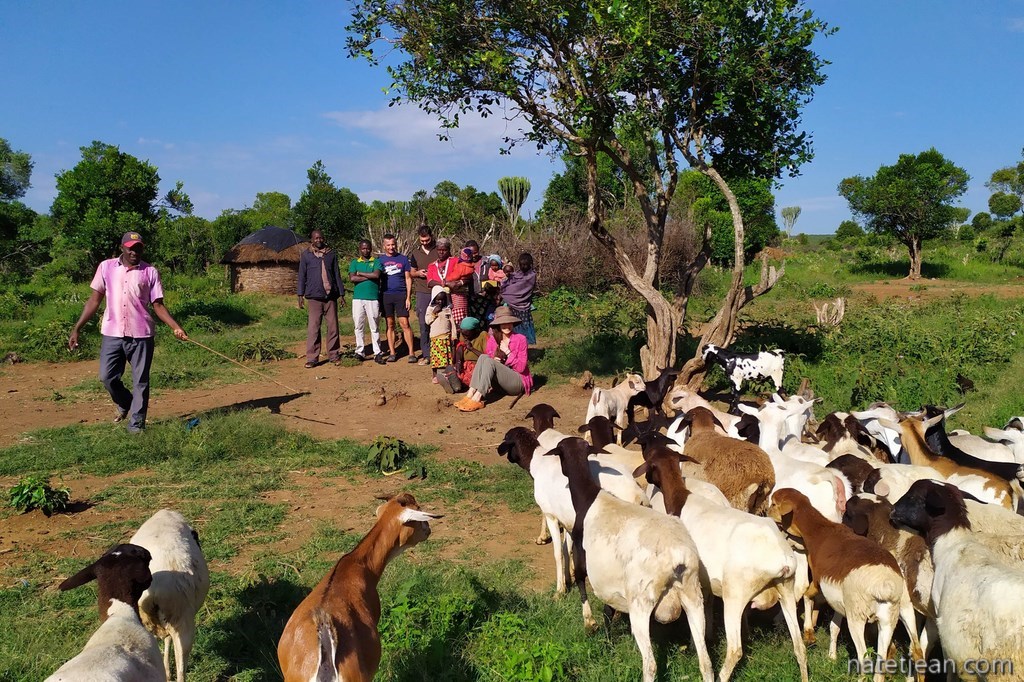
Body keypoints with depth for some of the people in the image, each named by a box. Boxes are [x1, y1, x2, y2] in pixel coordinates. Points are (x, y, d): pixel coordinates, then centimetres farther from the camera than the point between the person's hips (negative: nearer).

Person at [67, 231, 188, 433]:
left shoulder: (150, 272, 1)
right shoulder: (106, 267, 4)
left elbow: (158, 305, 1)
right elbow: (94, 300, 7)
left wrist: (176, 328, -13)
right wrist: (77, 328, 2)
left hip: (141, 335, -1)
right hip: (112, 334, 1)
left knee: (140, 381, 3)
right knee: (107, 377, 3)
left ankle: (136, 423, 14)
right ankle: (125, 404, 31)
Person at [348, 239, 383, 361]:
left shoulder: (376, 262, 7)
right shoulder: (354, 262, 11)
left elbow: (376, 275, -12)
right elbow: (352, 278, -4)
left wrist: (360, 273, -4)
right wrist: (369, 276, -7)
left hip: (373, 298, -2)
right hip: (358, 298, 2)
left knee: (374, 327, 2)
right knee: (358, 326, 4)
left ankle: (377, 352, 6)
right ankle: (360, 351, 11)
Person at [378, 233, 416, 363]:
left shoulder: (403, 259, 6)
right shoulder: (380, 260, 8)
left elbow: (408, 279, 7)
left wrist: (408, 297, -1)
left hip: (401, 295, -1)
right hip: (386, 295, 1)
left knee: (405, 323, -6)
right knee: (390, 325, 5)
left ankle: (411, 353, -2)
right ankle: (392, 352, 11)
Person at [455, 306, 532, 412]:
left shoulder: (520, 339, -5)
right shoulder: (492, 340, 6)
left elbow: (521, 367, -7)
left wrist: (507, 352, -14)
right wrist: (495, 361, -14)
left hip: (518, 382, -4)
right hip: (499, 382, 4)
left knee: (489, 362, -26)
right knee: (483, 357, -21)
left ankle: (477, 399, -40)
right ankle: (470, 394, -34)